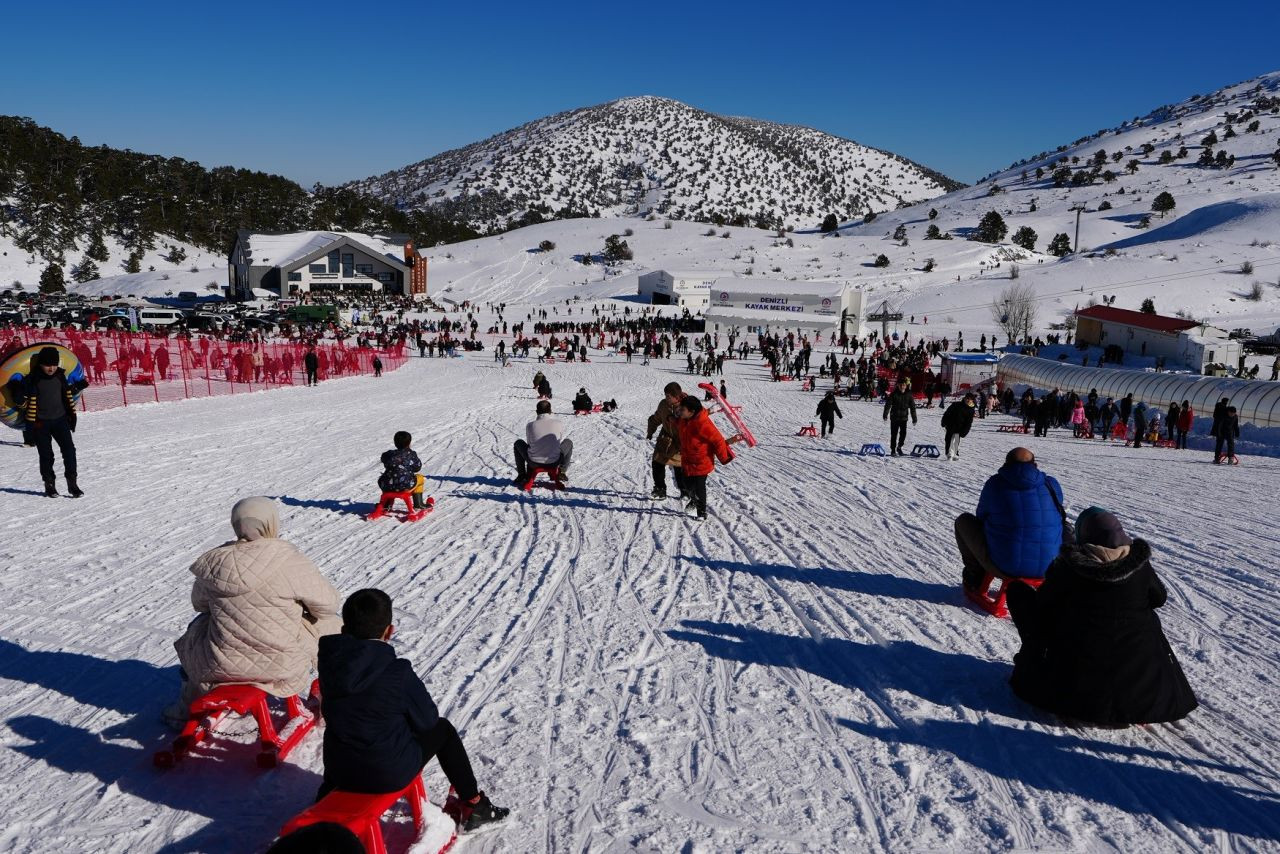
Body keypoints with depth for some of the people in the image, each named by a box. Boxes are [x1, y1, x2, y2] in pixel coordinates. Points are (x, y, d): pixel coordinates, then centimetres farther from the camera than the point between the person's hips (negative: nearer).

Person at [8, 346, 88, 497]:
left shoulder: (60, 375, 3)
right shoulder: (31, 379, -11)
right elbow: (22, 403, -8)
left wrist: (78, 387, 15)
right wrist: (17, 393, -26)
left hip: (60, 419, 3)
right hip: (40, 423, -3)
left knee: (69, 449, -7)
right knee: (46, 455, 4)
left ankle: (72, 482, 0)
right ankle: (49, 484, 18)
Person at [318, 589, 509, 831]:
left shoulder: (330, 661, -11)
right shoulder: (397, 672, -24)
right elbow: (427, 720, -8)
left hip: (338, 767, 5)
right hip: (389, 774, -5)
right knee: (442, 729, 19)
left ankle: (329, 794, 40)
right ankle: (473, 805, 27)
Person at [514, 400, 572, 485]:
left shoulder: (530, 425, -8)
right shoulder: (559, 424, -8)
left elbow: (529, 443, 8)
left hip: (534, 463, 0)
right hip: (554, 463, 0)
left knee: (518, 443, 27)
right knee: (569, 442, 26)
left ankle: (522, 475, 29)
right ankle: (562, 472, 24)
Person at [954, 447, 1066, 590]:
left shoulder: (994, 484, -3)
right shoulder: (1051, 485, 2)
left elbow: (981, 517, 10)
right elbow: (1056, 517, 19)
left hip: (1003, 567, -3)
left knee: (964, 520, 19)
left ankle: (975, 576, 25)